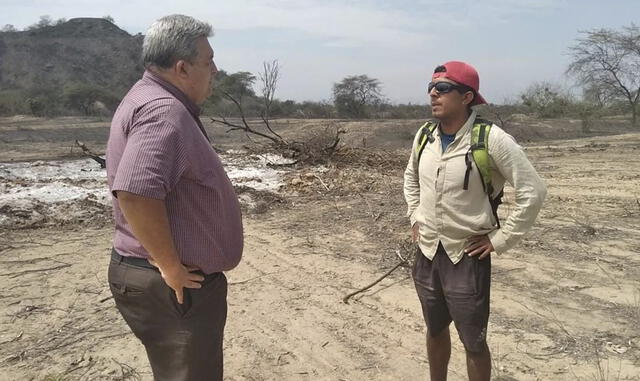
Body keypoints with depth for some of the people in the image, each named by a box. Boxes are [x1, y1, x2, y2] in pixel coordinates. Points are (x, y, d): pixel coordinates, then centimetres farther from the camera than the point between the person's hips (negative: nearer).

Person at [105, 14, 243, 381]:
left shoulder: (153, 100, 12)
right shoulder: (164, 111, -23)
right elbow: (135, 192, -38)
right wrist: (171, 267, -25)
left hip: (179, 279, 10)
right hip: (170, 286, -10)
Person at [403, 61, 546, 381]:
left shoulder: (491, 138, -18)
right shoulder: (424, 135, 0)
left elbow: (533, 191, -15)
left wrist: (500, 239, -13)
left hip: (467, 257, -5)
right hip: (426, 253, 5)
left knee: (473, 342, 9)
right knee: (435, 330, 22)